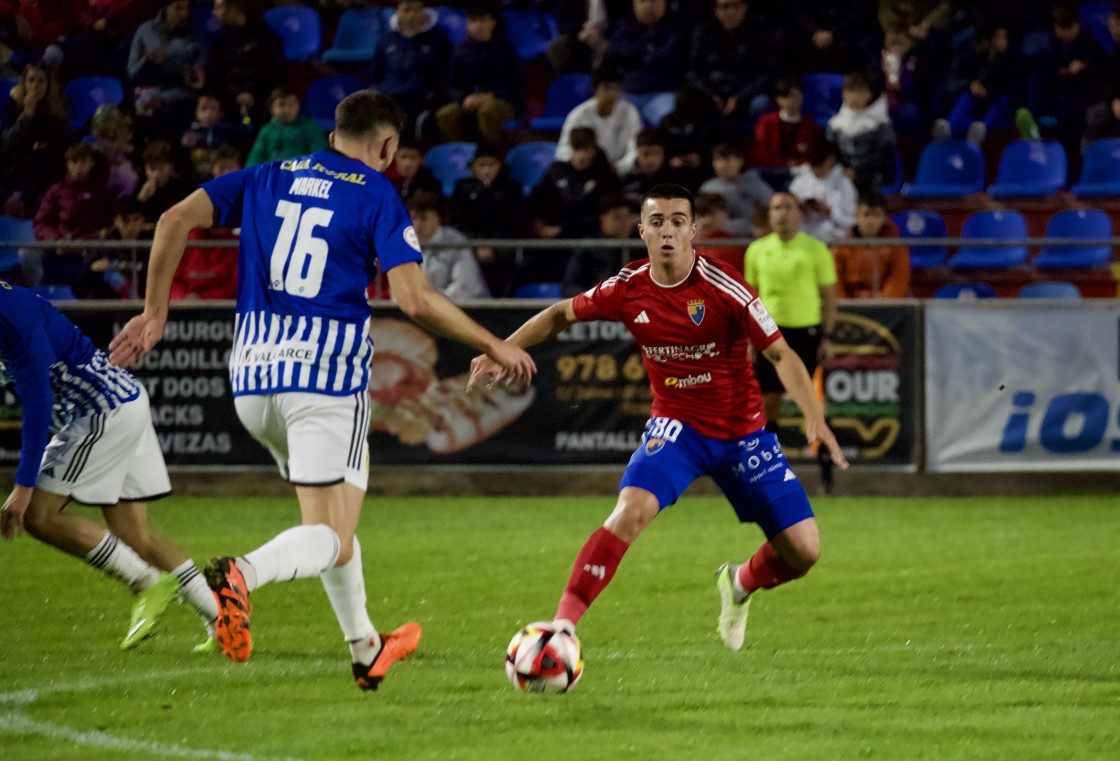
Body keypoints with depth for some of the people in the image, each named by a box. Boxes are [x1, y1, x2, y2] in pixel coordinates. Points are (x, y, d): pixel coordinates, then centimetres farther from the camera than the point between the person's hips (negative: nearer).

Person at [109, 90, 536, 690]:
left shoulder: (267, 179, 14)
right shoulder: (376, 196, 0)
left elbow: (175, 220, 2)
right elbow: (415, 300, -10)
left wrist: (155, 312, 9)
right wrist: (493, 346, 1)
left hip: (253, 376, 6)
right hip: (329, 370, -6)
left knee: (329, 510, 26)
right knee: (331, 541, -6)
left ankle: (365, 649, 33)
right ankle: (240, 574, -37)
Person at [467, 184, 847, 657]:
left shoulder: (722, 288, -19)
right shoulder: (628, 289, -10)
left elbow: (779, 354, -17)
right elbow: (562, 315, 9)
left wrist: (815, 418, -30)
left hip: (743, 431, 0)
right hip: (676, 426, 0)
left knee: (803, 552, -2)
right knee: (631, 510, -29)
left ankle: (740, 585, 33)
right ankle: (564, 623, -27)